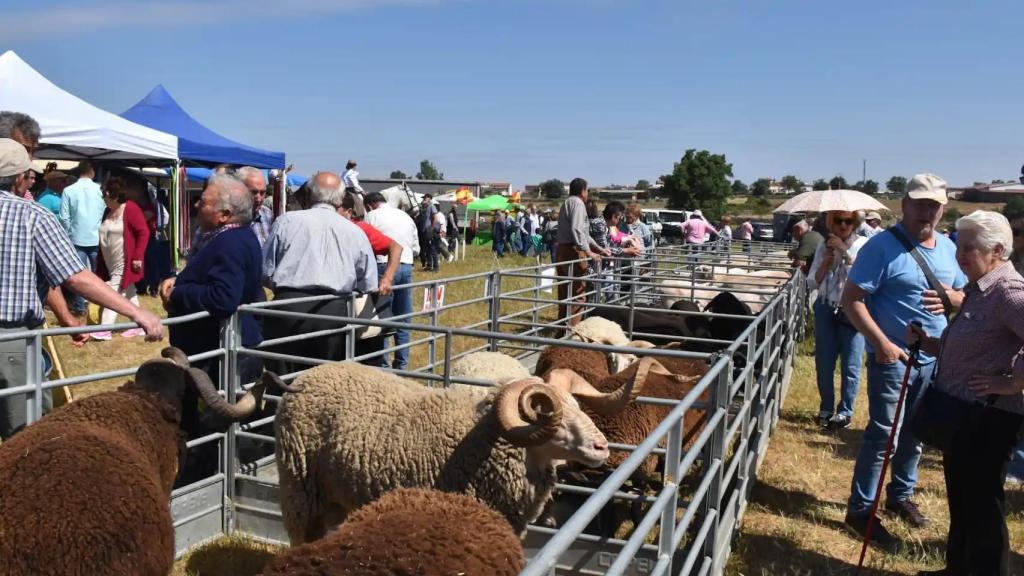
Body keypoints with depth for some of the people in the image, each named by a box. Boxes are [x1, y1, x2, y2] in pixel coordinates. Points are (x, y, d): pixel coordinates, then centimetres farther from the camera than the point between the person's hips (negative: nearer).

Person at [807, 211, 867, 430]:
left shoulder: (863, 244, -4)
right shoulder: (824, 246, 6)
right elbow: (812, 282, 4)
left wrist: (844, 251, -22)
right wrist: (826, 262, -10)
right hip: (826, 309, 4)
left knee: (850, 365, 1)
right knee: (823, 362, 9)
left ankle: (845, 411, 14)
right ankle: (826, 408, 24)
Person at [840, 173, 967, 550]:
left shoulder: (949, 249, 7)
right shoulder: (883, 246, -15)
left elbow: (965, 295, 17)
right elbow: (851, 299, -18)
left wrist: (953, 298, -7)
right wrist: (882, 343, -25)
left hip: (933, 359, 7)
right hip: (892, 357, -7)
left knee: (914, 433, 18)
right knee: (884, 433, -4)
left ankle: (900, 495, 36)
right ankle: (860, 509, 7)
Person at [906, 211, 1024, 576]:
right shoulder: (978, 290, 11)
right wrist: (925, 341, 2)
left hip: (987, 418, -10)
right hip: (959, 412, 10)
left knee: (982, 503, 4)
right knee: (959, 498, 21)